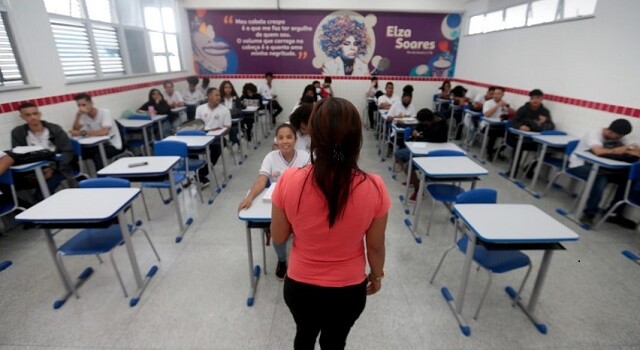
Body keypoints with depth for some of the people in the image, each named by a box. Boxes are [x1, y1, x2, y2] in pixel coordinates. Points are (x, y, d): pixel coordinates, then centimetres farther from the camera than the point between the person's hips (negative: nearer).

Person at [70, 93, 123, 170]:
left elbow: (104, 132, -31)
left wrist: (82, 133, -28)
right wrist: (78, 115, -17)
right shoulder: (84, 115, 3)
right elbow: (75, 131, -8)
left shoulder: (104, 112, -16)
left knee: (96, 155, -32)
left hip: (113, 146, -6)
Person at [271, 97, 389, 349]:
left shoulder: (290, 181, -24)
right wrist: (376, 275, 10)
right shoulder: (373, 188, -24)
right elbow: (376, 246, -9)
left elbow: (278, 238, -9)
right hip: (348, 291, 0)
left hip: (299, 287, 1)